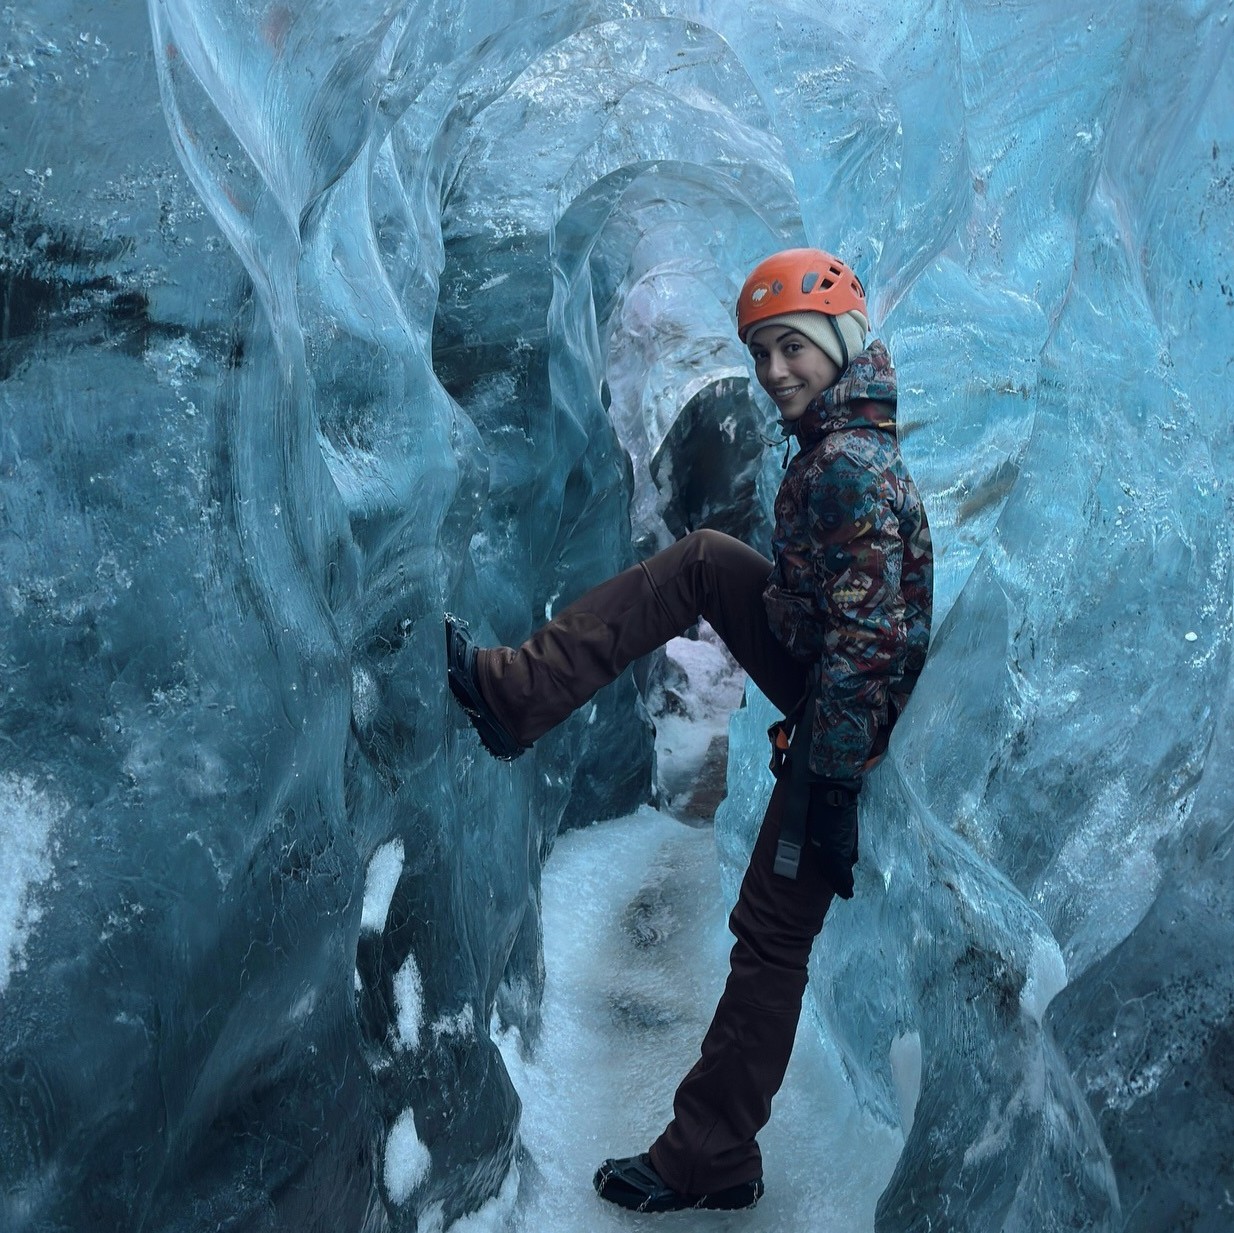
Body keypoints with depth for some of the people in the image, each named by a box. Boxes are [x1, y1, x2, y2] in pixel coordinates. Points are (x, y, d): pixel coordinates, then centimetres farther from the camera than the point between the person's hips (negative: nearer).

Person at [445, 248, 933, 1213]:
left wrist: (834, 786, -26)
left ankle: (712, 1161, 13)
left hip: (845, 716, -9)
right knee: (702, 560, 6)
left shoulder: (853, 468, -25)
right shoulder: (839, 443, 8)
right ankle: (516, 693, 2)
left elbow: (865, 645, -29)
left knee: (772, 936, -1)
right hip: (824, 681, 9)